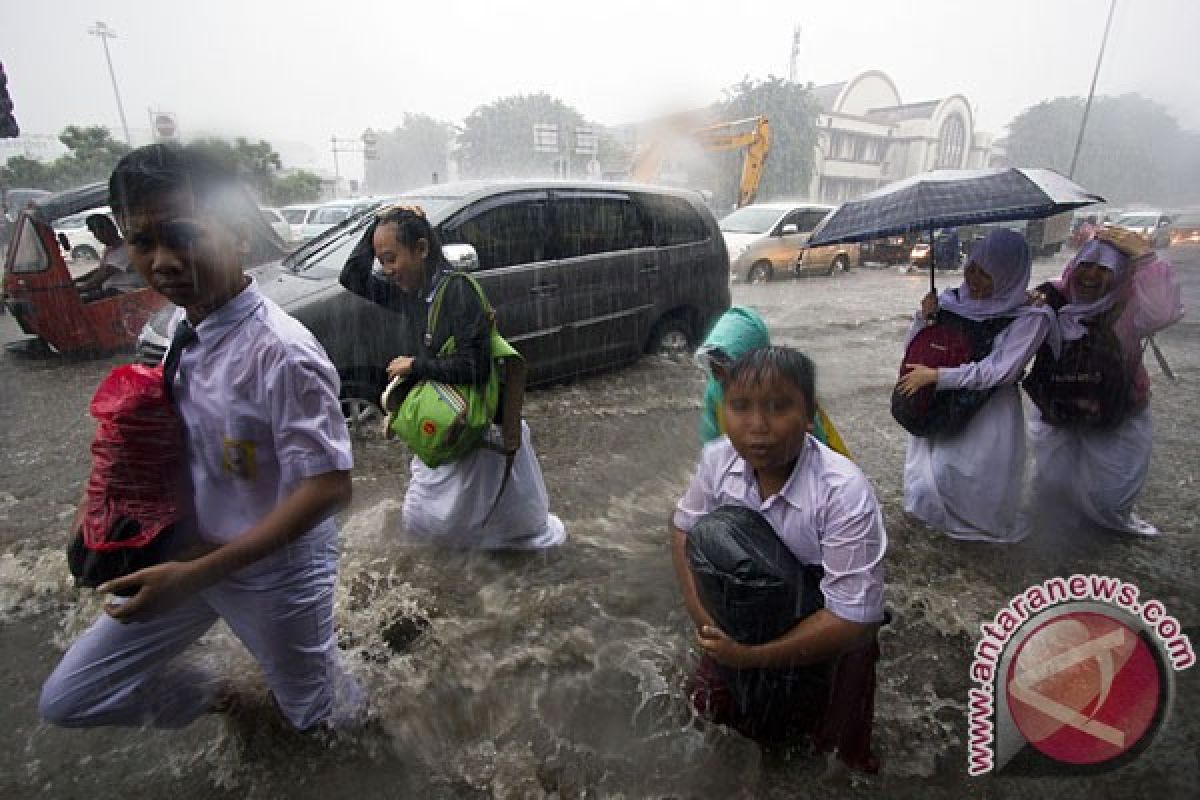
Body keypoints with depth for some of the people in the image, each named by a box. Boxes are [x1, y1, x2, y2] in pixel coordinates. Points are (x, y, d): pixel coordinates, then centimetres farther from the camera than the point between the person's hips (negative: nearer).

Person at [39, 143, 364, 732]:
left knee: (312, 715, 18)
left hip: (276, 570, -6)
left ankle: (339, 705, 54)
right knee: (66, 700, 17)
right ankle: (209, 697, 42)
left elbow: (329, 486, -29)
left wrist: (195, 576, -27)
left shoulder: (282, 353, -31)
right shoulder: (180, 327, -6)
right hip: (188, 553, 7)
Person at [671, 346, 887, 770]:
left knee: (767, 726, 5)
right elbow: (684, 529, -4)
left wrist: (754, 656, -24)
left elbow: (852, 617, -29)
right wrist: (703, 616, -14)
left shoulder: (845, 493, -36)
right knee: (711, 702, 13)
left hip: (818, 632, -3)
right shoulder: (718, 459, -23)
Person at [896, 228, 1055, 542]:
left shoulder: (1030, 317, -12)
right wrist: (923, 317, -14)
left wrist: (935, 375, -22)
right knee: (929, 476, 8)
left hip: (989, 413, -3)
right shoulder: (951, 301, -2)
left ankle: (986, 528, 33)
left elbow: (999, 371, -20)